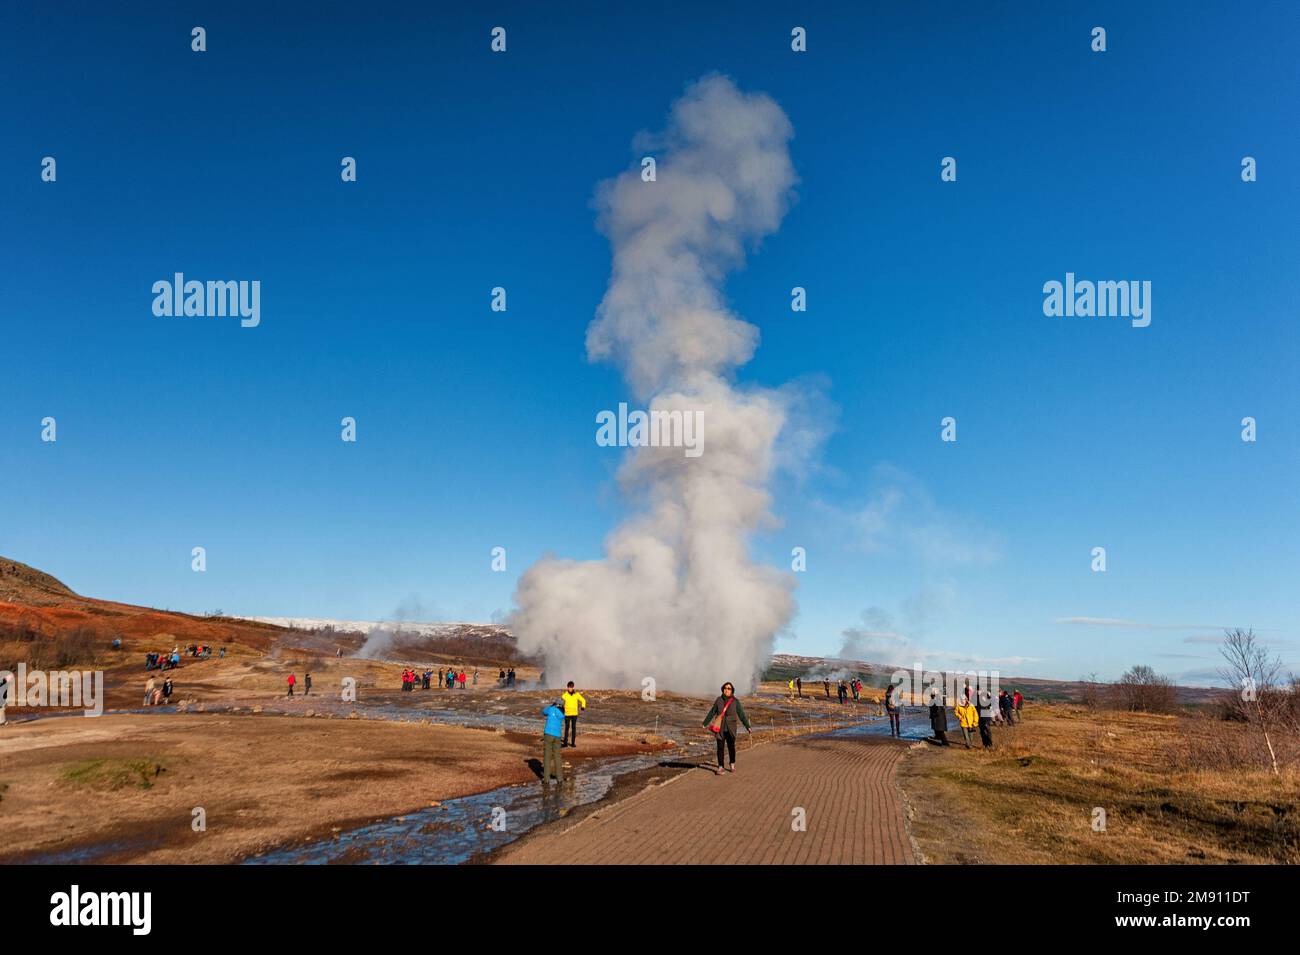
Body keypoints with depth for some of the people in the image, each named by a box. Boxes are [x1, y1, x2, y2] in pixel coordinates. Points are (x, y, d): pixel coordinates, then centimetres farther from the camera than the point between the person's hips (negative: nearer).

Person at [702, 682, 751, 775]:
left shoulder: (735, 701, -3)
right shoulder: (719, 700, 1)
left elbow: (741, 714, -3)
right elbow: (712, 712, 5)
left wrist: (747, 726, -8)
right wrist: (705, 723, 5)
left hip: (731, 728, 0)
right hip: (720, 728, 0)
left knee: (731, 747, 8)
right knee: (720, 747, -2)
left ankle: (732, 765, 29)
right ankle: (720, 767, 5)